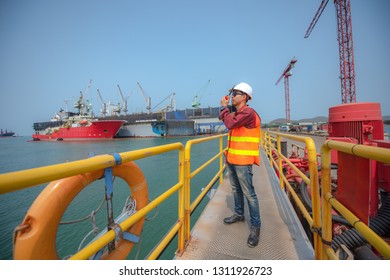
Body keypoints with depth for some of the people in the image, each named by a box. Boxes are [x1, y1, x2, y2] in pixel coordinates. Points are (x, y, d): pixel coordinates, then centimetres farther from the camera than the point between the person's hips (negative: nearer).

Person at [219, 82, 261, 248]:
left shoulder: (248, 112, -13)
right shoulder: (236, 113, 15)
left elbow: (230, 123, -24)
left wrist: (224, 107, -12)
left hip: (242, 160, -9)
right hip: (231, 158, 9)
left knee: (249, 193, -2)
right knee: (236, 189, 19)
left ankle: (255, 226, 12)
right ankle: (239, 214, 37)